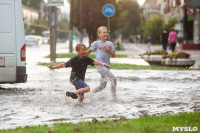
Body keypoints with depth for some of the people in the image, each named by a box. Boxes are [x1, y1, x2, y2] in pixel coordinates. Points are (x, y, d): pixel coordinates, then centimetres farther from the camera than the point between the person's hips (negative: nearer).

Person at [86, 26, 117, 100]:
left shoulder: (110, 43, 10)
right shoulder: (96, 43, -1)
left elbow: (113, 55, 11)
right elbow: (89, 51, 9)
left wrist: (109, 50, -8)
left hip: (106, 66, 5)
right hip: (100, 66, -5)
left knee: (102, 85, 8)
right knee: (113, 79, -18)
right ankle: (114, 96, -10)